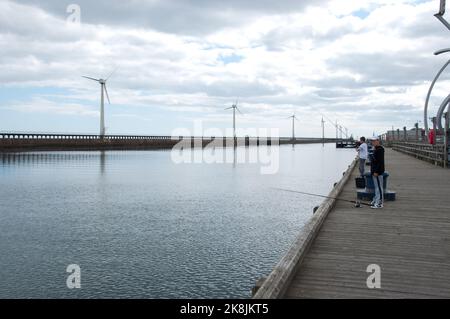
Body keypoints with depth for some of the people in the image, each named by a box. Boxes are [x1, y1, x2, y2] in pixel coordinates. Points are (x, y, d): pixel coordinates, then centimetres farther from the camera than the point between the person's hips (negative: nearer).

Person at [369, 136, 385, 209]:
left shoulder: (380, 149, -17)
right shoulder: (375, 149, 15)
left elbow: (380, 162, -22)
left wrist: (376, 171, -24)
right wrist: (372, 170, 22)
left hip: (378, 172, -11)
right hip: (375, 171, 11)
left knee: (379, 187, -6)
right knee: (376, 187, 16)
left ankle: (379, 203, -2)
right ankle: (376, 200, 25)